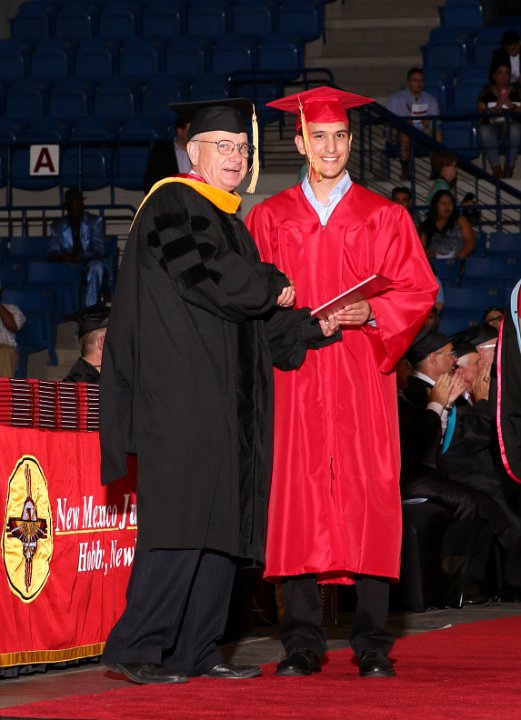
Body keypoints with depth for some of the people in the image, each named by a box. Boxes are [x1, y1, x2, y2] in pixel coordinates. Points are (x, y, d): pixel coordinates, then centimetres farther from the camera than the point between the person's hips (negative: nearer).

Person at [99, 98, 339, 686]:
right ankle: (135, 647, -13)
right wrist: (273, 286, -4)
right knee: (181, 515, -14)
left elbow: (260, 322, 19)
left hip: (222, 393, 9)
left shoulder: (231, 224, 22)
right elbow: (206, 274, -19)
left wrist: (312, 327, 3)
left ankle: (195, 649, 8)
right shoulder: (171, 206, -4)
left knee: (221, 521, 5)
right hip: (180, 389, -9)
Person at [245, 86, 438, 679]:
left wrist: (372, 313, -13)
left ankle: (372, 645, -2)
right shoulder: (268, 219, 13)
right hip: (294, 378, 1)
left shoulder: (383, 218, 11)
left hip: (362, 379, 0)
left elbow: (418, 291, 5)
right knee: (296, 501, -5)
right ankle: (302, 644, -2)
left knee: (367, 501, -5)